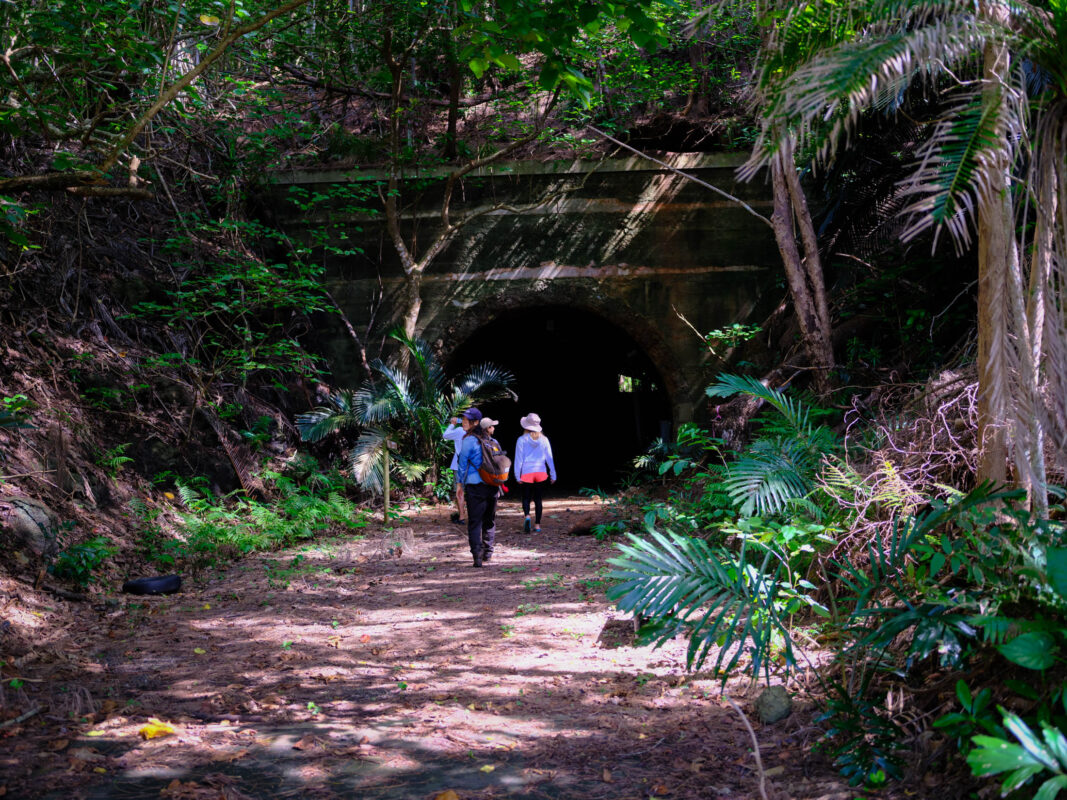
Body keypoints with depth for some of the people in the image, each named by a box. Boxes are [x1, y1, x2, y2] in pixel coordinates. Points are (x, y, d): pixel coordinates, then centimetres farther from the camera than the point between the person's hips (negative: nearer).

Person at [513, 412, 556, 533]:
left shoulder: (522, 440, -6)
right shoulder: (544, 439, 1)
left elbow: (518, 459, -4)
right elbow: (549, 458, 4)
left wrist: (517, 475, 1)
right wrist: (553, 474, 11)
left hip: (526, 473, -2)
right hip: (541, 472, 2)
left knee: (526, 497, 7)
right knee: (538, 498, 10)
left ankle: (527, 515, -21)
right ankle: (537, 525, 10)